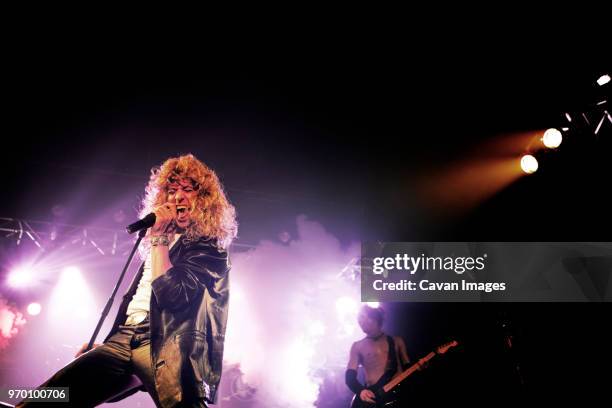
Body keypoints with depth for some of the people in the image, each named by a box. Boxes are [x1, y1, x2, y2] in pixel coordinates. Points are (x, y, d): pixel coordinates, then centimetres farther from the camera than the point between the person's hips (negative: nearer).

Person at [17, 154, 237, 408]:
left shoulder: (209, 249, 3)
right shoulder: (163, 245, 26)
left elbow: (171, 294, -14)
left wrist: (158, 237, -6)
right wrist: (103, 344, 21)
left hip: (163, 346, -7)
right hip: (123, 340, 7)